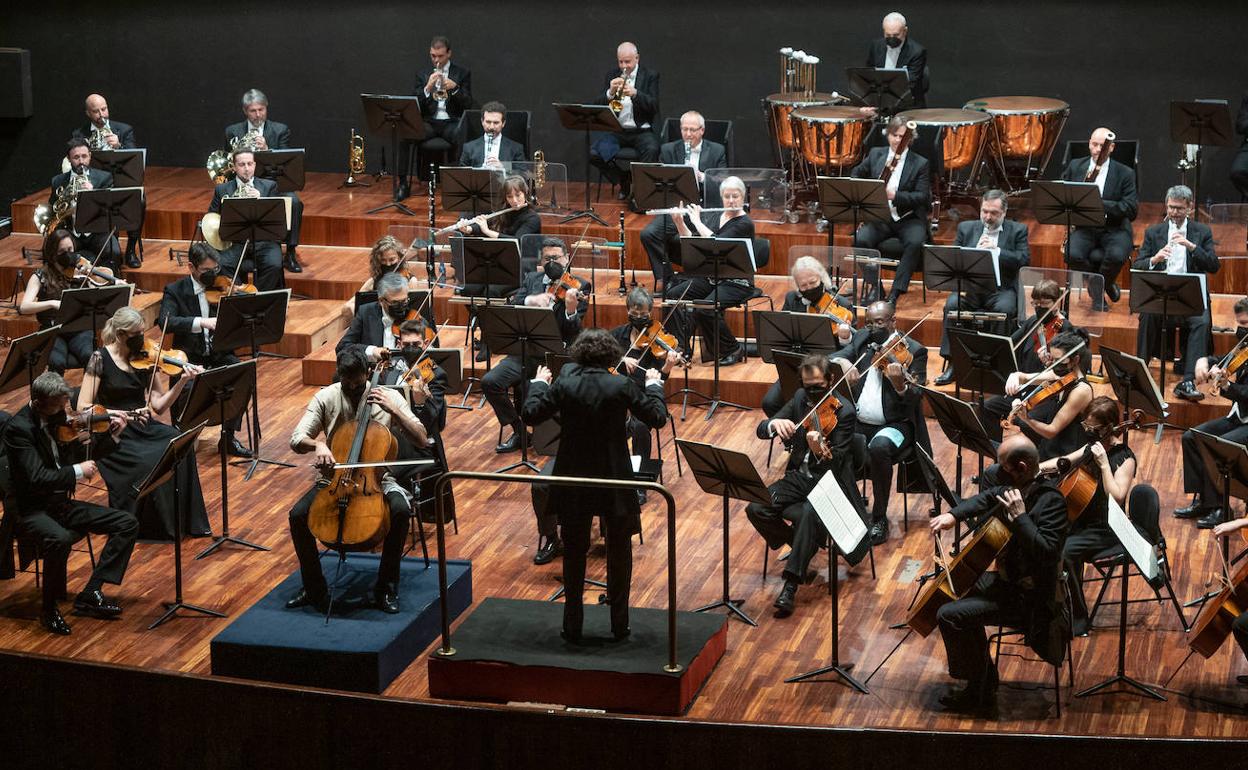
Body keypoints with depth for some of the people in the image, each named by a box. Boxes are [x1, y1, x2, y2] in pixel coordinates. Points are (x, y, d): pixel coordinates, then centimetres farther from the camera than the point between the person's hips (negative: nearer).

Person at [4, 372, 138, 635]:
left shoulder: (58, 417, 4)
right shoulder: (18, 428, -19)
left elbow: (81, 456, 16)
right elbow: (37, 478, -28)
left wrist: (112, 436, 4)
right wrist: (78, 471, -24)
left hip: (60, 503, 8)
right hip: (30, 510, -8)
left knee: (127, 524, -3)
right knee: (60, 539, -39)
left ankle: (90, 594, -4)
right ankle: (49, 609, -17)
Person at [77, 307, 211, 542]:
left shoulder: (144, 358, 5)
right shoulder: (101, 359, -8)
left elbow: (159, 405, 2)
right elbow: (83, 407, -12)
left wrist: (182, 382, -12)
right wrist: (120, 413, -22)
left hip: (142, 426, 5)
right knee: (149, 462, -31)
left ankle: (184, 520, -12)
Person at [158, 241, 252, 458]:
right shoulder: (175, 291, -1)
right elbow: (166, 322, -19)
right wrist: (201, 322, -31)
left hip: (219, 354, 3)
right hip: (190, 357, -3)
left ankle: (229, 436, -10)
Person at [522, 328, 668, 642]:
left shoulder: (564, 384, -10)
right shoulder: (622, 386, -13)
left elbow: (531, 414, -2)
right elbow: (657, 417, -5)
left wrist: (539, 384, 15)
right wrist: (654, 385, 12)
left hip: (573, 479, 1)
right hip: (614, 479, -1)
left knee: (574, 553, 14)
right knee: (619, 553, 14)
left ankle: (572, 626, 17)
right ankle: (619, 625, 18)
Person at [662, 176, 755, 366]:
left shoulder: (745, 224, -13)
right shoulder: (714, 218, 10)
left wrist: (697, 221, -16)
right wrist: (679, 222, -4)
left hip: (737, 283, -7)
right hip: (712, 278, 7)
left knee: (705, 310, -30)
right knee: (673, 295, -13)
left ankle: (734, 350, -8)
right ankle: (682, 348, -8)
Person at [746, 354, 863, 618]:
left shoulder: (844, 412, -14)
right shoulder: (801, 399, 4)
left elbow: (835, 465, -21)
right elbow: (761, 430, 2)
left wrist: (821, 452, -45)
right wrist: (774, 424, -23)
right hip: (799, 477, 6)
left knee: (809, 514, -38)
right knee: (755, 509, -19)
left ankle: (791, 585, -31)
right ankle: (803, 545, 5)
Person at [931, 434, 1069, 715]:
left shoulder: (1050, 501, -25)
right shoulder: (1016, 487, 1)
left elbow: (1046, 552, -34)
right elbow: (987, 499, 20)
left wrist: (1019, 517, -34)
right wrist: (953, 515, 5)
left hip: (1028, 598, -10)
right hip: (1009, 579, 10)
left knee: (950, 615, -16)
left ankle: (979, 692, 0)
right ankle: (984, 679, 28)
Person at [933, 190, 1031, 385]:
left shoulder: (1017, 230, 7)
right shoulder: (966, 228, 14)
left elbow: (1025, 259, -6)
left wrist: (996, 250, -16)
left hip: (1001, 288, -2)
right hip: (970, 287, 2)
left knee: (1004, 309, -35)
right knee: (951, 304, -28)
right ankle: (952, 364, -25)